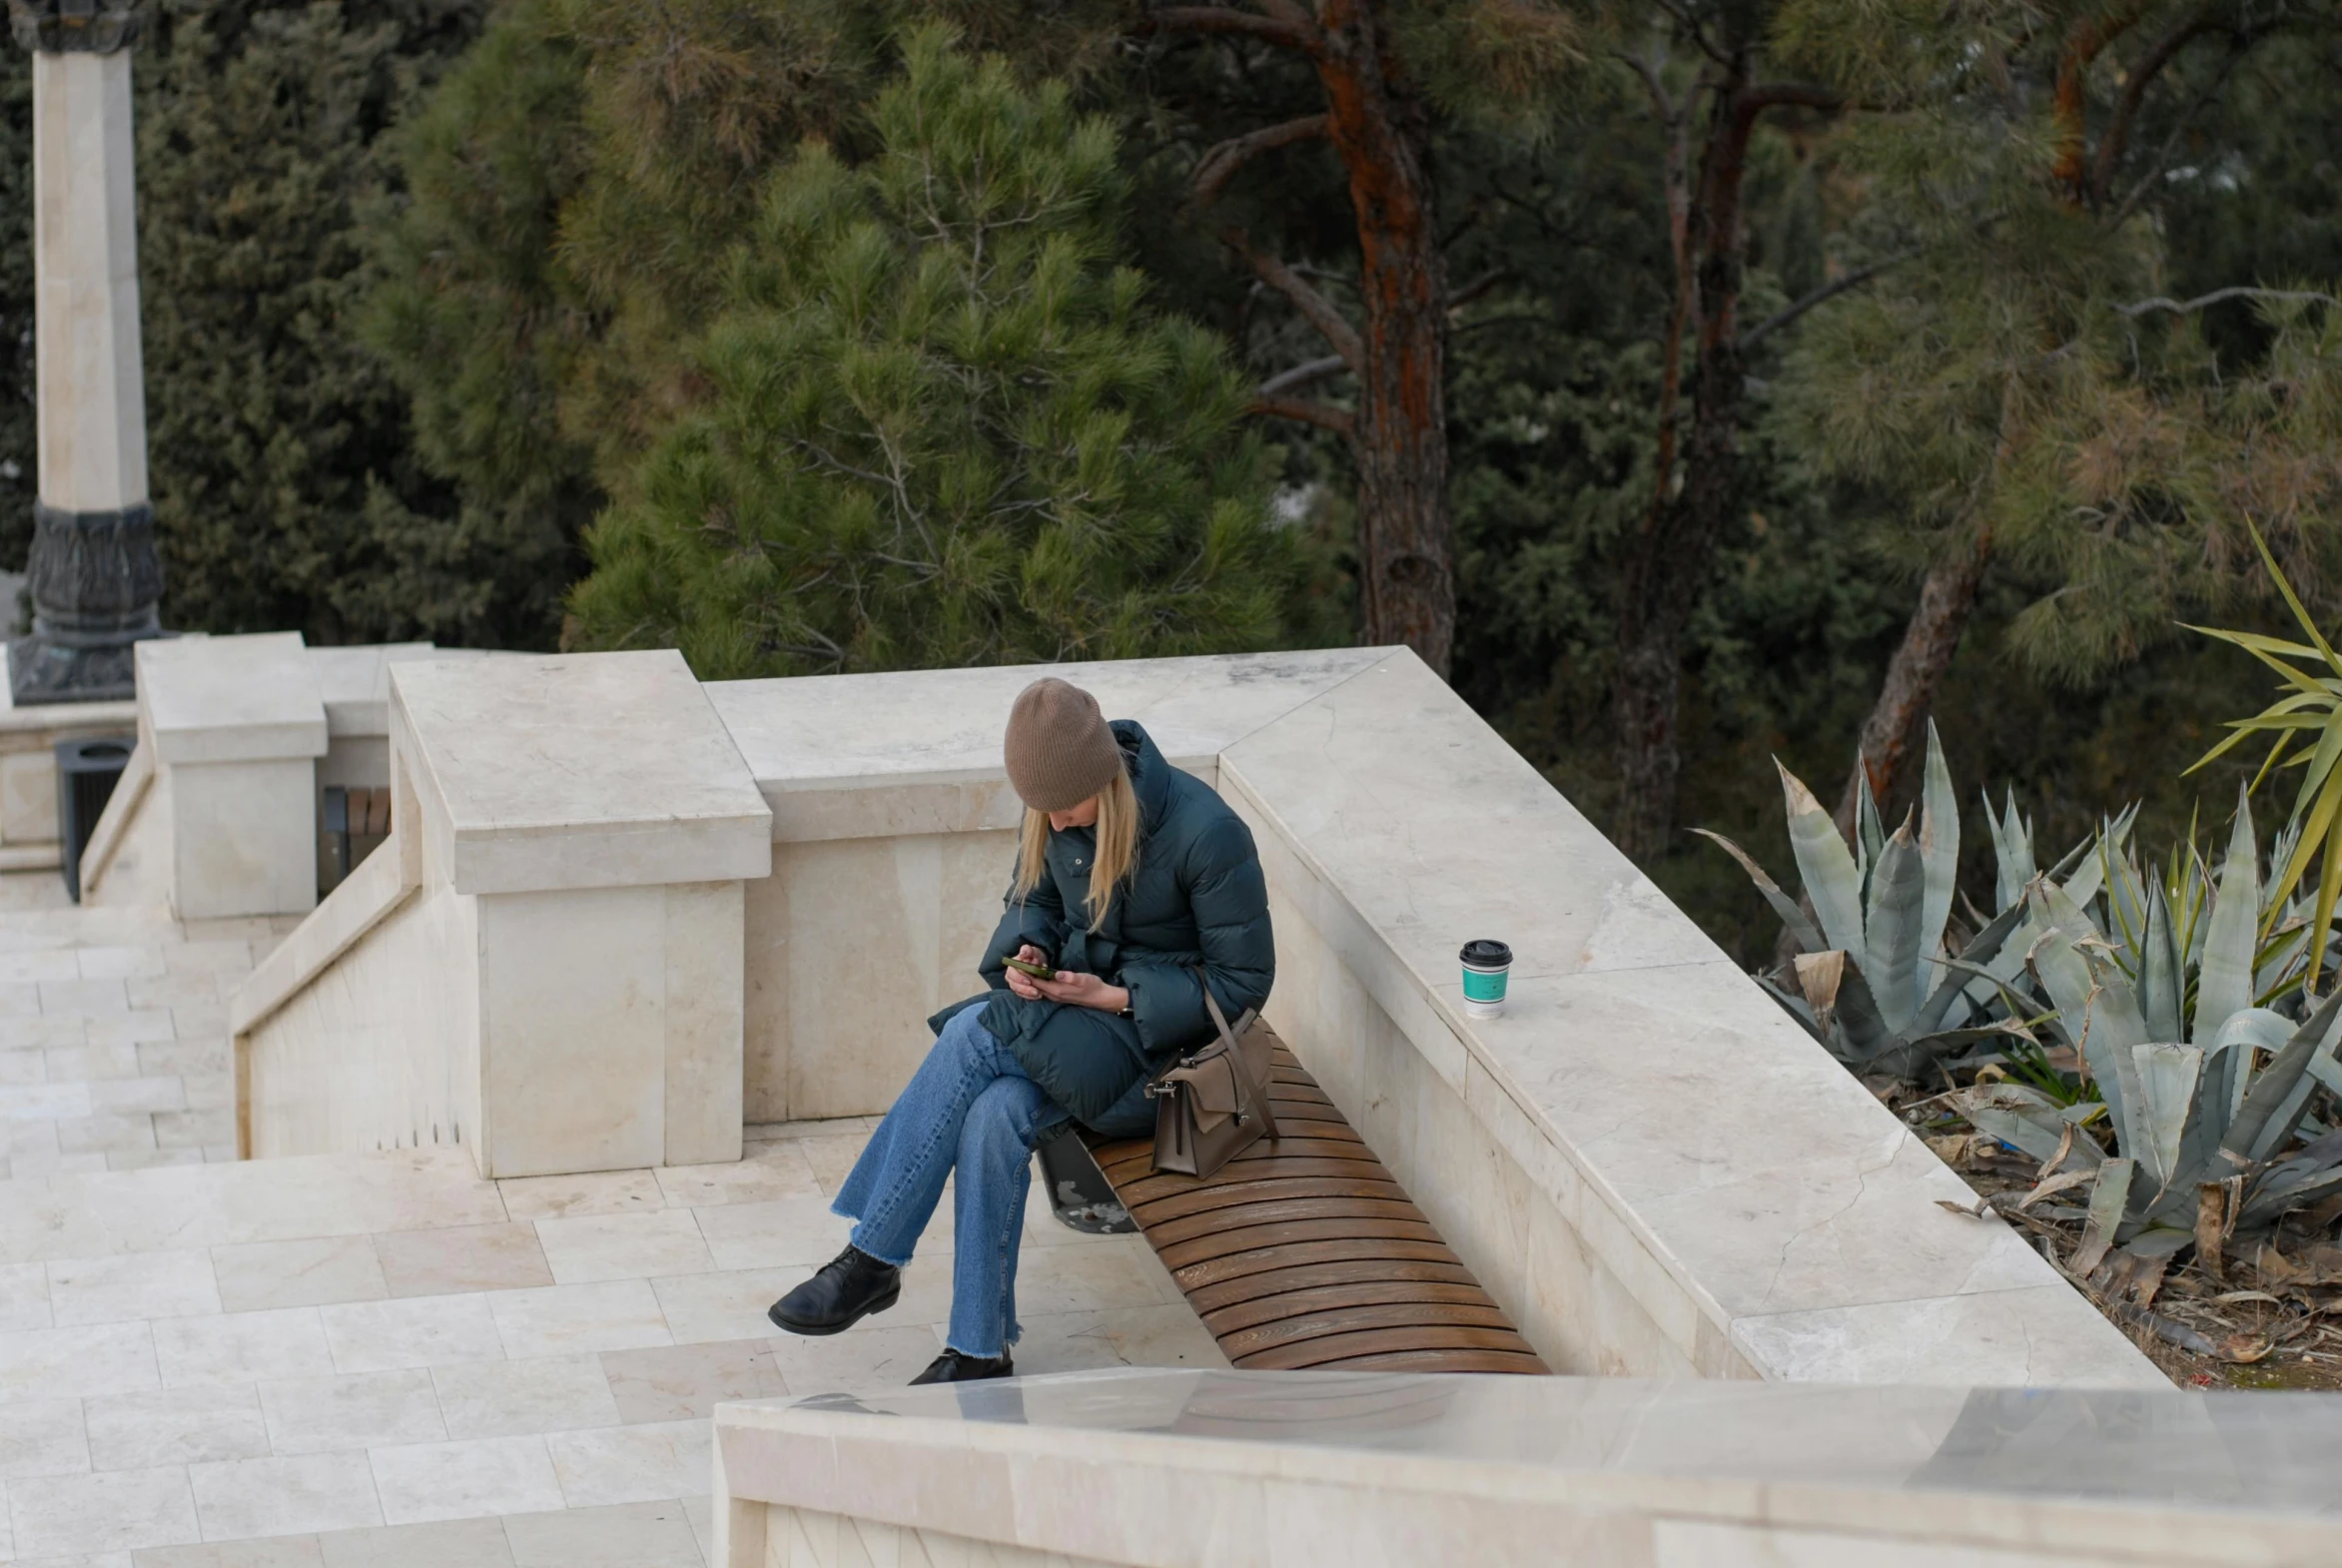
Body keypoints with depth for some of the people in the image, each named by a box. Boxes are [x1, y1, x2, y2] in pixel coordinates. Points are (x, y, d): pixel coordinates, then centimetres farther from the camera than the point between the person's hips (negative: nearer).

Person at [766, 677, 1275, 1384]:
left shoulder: (1206, 833, -21)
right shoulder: (1055, 810, -3)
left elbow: (1242, 981, -13)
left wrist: (1113, 997, -19)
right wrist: (1024, 952, -7)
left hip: (1162, 1029, -6)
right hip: (1070, 1006, 6)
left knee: (978, 1032, -30)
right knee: (993, 1114, -29)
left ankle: (871, 1260, -22)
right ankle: (979, 1353, -24)